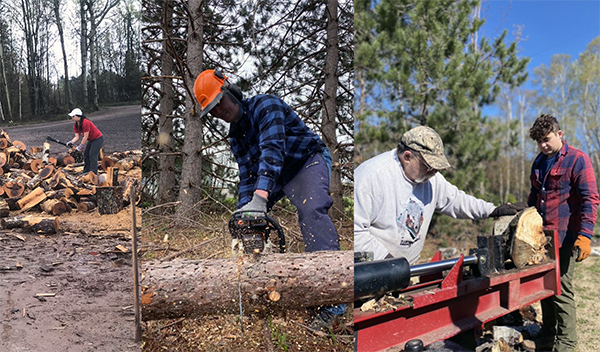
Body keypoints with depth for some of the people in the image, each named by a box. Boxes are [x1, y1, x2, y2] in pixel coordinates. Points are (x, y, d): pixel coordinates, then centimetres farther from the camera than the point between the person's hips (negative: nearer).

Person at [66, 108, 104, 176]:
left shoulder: (85, 123, -28)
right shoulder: (75, 126, 1)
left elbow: (85, 136, -26)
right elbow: (77, 136, -2)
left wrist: (80, 146, -21)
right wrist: (71, 142, -22)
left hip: (98, 139, -10)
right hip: (91, 140, 10)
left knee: (93, 155, -15)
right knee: (86, 154, 11)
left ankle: (93, 173, -14)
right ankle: (86, 172, 19)